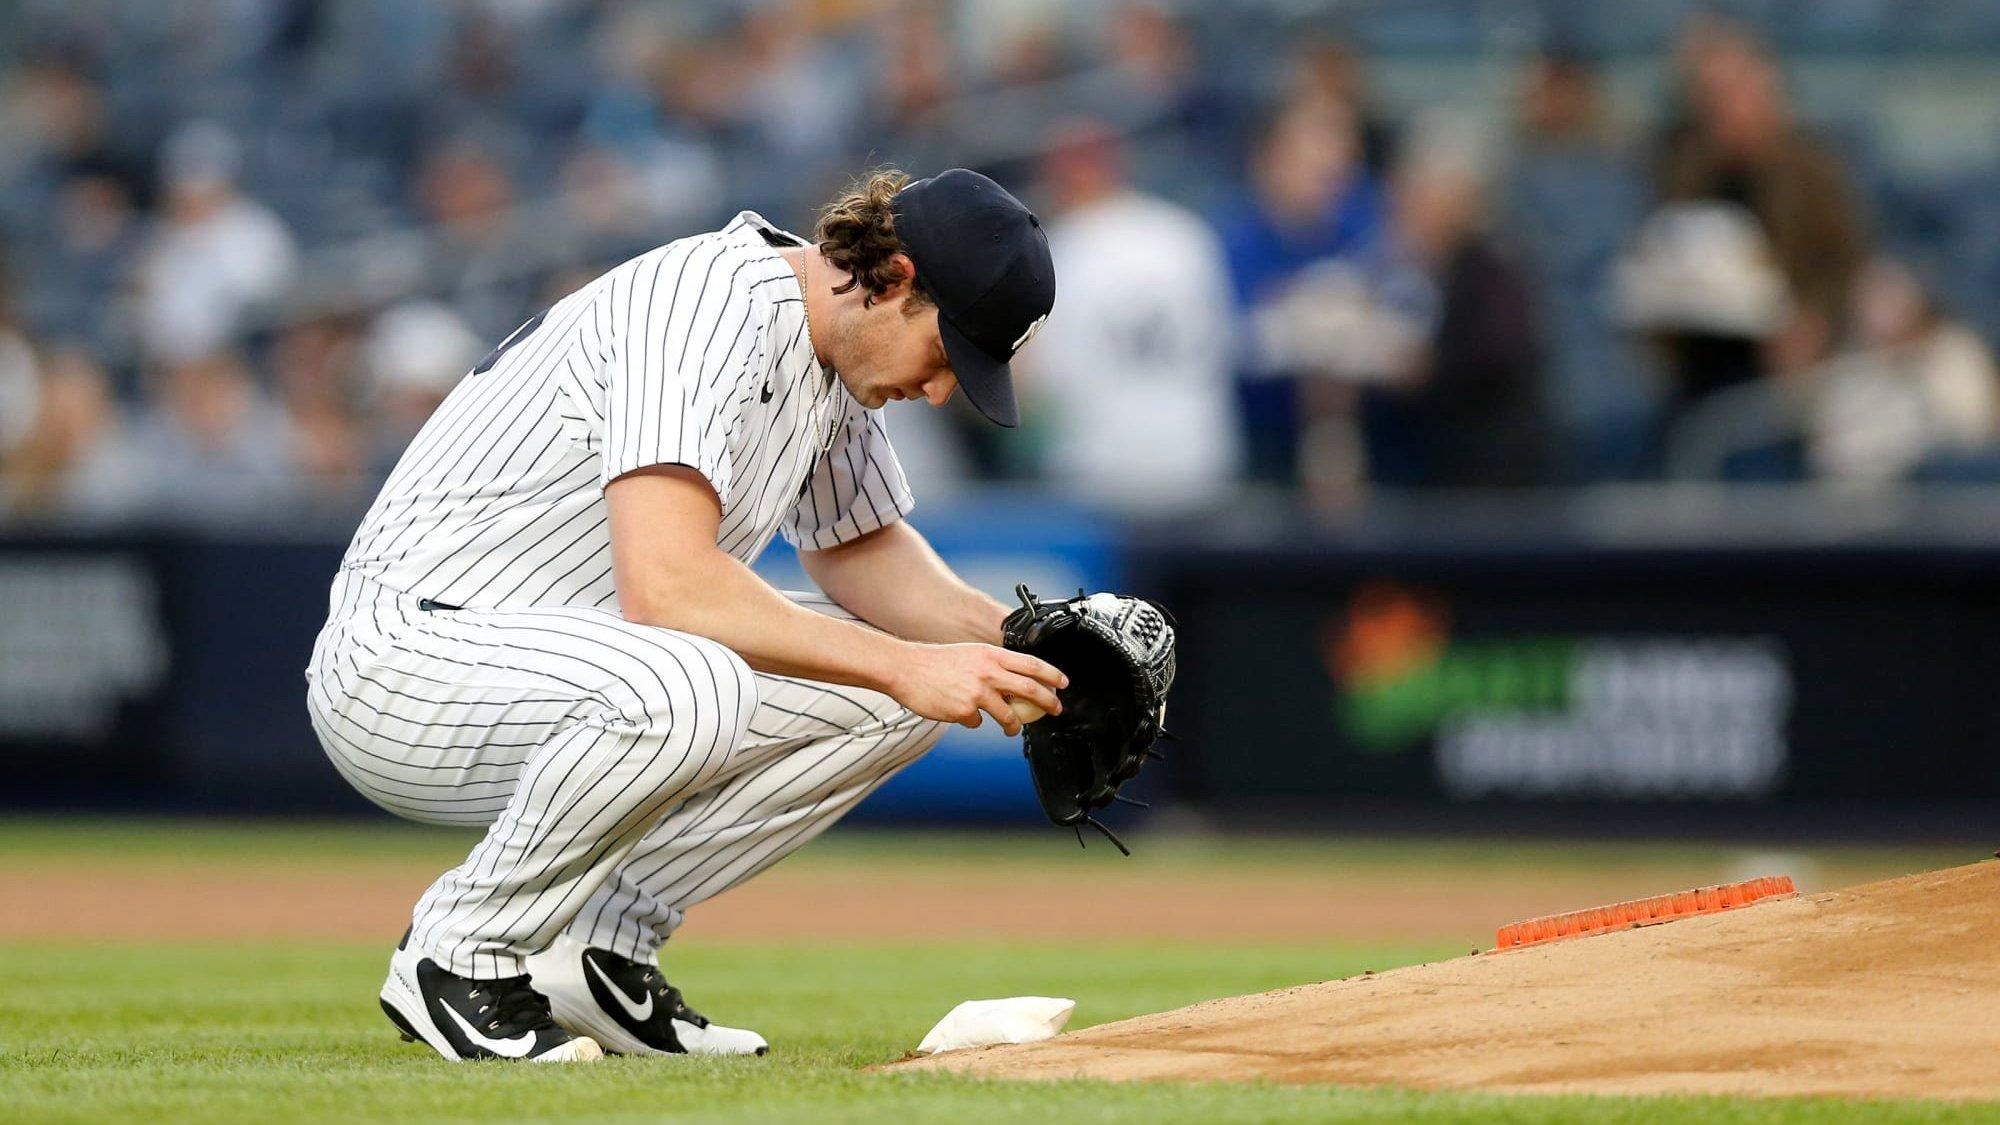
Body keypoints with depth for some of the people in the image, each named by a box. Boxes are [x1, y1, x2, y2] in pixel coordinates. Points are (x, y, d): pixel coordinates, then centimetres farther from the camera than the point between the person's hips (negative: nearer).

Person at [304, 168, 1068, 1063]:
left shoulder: (833, 342, 6)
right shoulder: (709, 303, -23)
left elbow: (858, 547, 20)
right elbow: (664, 583, -34)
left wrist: (1006, 638, 1)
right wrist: (901, 666, -30)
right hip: (399, 664, -10)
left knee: (895, 684, 1)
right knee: (685, 685, -38)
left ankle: (600, 946, 3)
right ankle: (461, 952, -15)